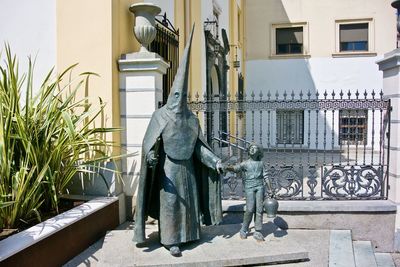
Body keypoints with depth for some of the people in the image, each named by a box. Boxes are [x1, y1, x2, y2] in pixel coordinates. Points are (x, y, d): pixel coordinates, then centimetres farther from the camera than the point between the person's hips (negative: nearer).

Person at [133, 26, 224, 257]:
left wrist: (215, 160, -4)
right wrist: (151, 156, -34)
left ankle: (187, 233, 29)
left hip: (187, 166, 5)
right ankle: (170, 239, 8)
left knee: (188, 198, 13)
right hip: (168, 166, -5)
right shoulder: (160, 116, -8)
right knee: (170, 201, -2)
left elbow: (199, 145, 6)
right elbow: (149, 142, -13)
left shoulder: (191, 118, 6)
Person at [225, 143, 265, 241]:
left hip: (260, 186, 2)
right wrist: (227, 167, -27)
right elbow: (235, 168, -6)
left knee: (259, 209, -2)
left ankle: (258, 232, 4)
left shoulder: (261, 163, 14)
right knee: (250, 209, -10)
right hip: (249, 187, -2)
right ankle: (244, 230, 9)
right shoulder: (245, 163, 8)